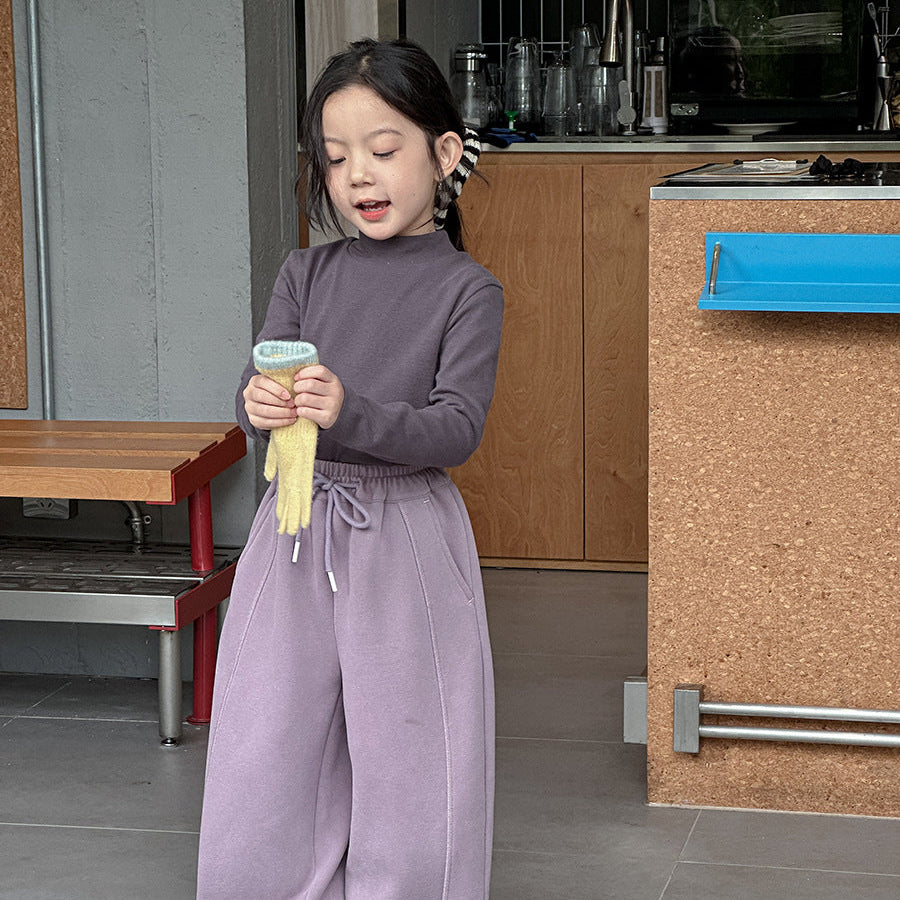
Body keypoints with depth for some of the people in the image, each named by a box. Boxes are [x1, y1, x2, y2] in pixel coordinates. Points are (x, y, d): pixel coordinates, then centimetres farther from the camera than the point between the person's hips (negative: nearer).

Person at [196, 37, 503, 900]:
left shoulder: (467, 290, -4)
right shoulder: (306, 274, 7)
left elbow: (458, 429, -13)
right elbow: (254, 387, -1)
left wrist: (350, 414, -29)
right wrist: (260, 406, -25)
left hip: (405, 541, -3)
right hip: (296, 532, 4)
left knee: (405, 766, 3)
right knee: (268, 763, 7)